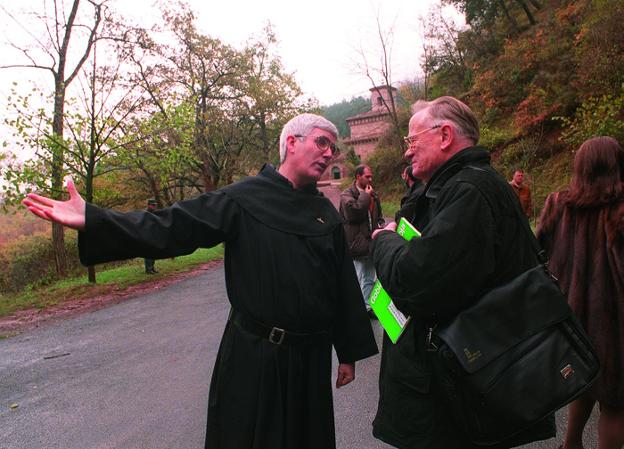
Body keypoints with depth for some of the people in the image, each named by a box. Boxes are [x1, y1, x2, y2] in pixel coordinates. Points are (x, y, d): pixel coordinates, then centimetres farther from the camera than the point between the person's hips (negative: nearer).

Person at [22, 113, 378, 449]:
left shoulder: (327, 213, 4)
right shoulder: (243, 199, -8)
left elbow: (346, 287, 8)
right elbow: (171, 227, -15)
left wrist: (350, 352, 12)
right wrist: (92, 220, -27)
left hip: (312, 357, 4)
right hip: (252, 354, -3)